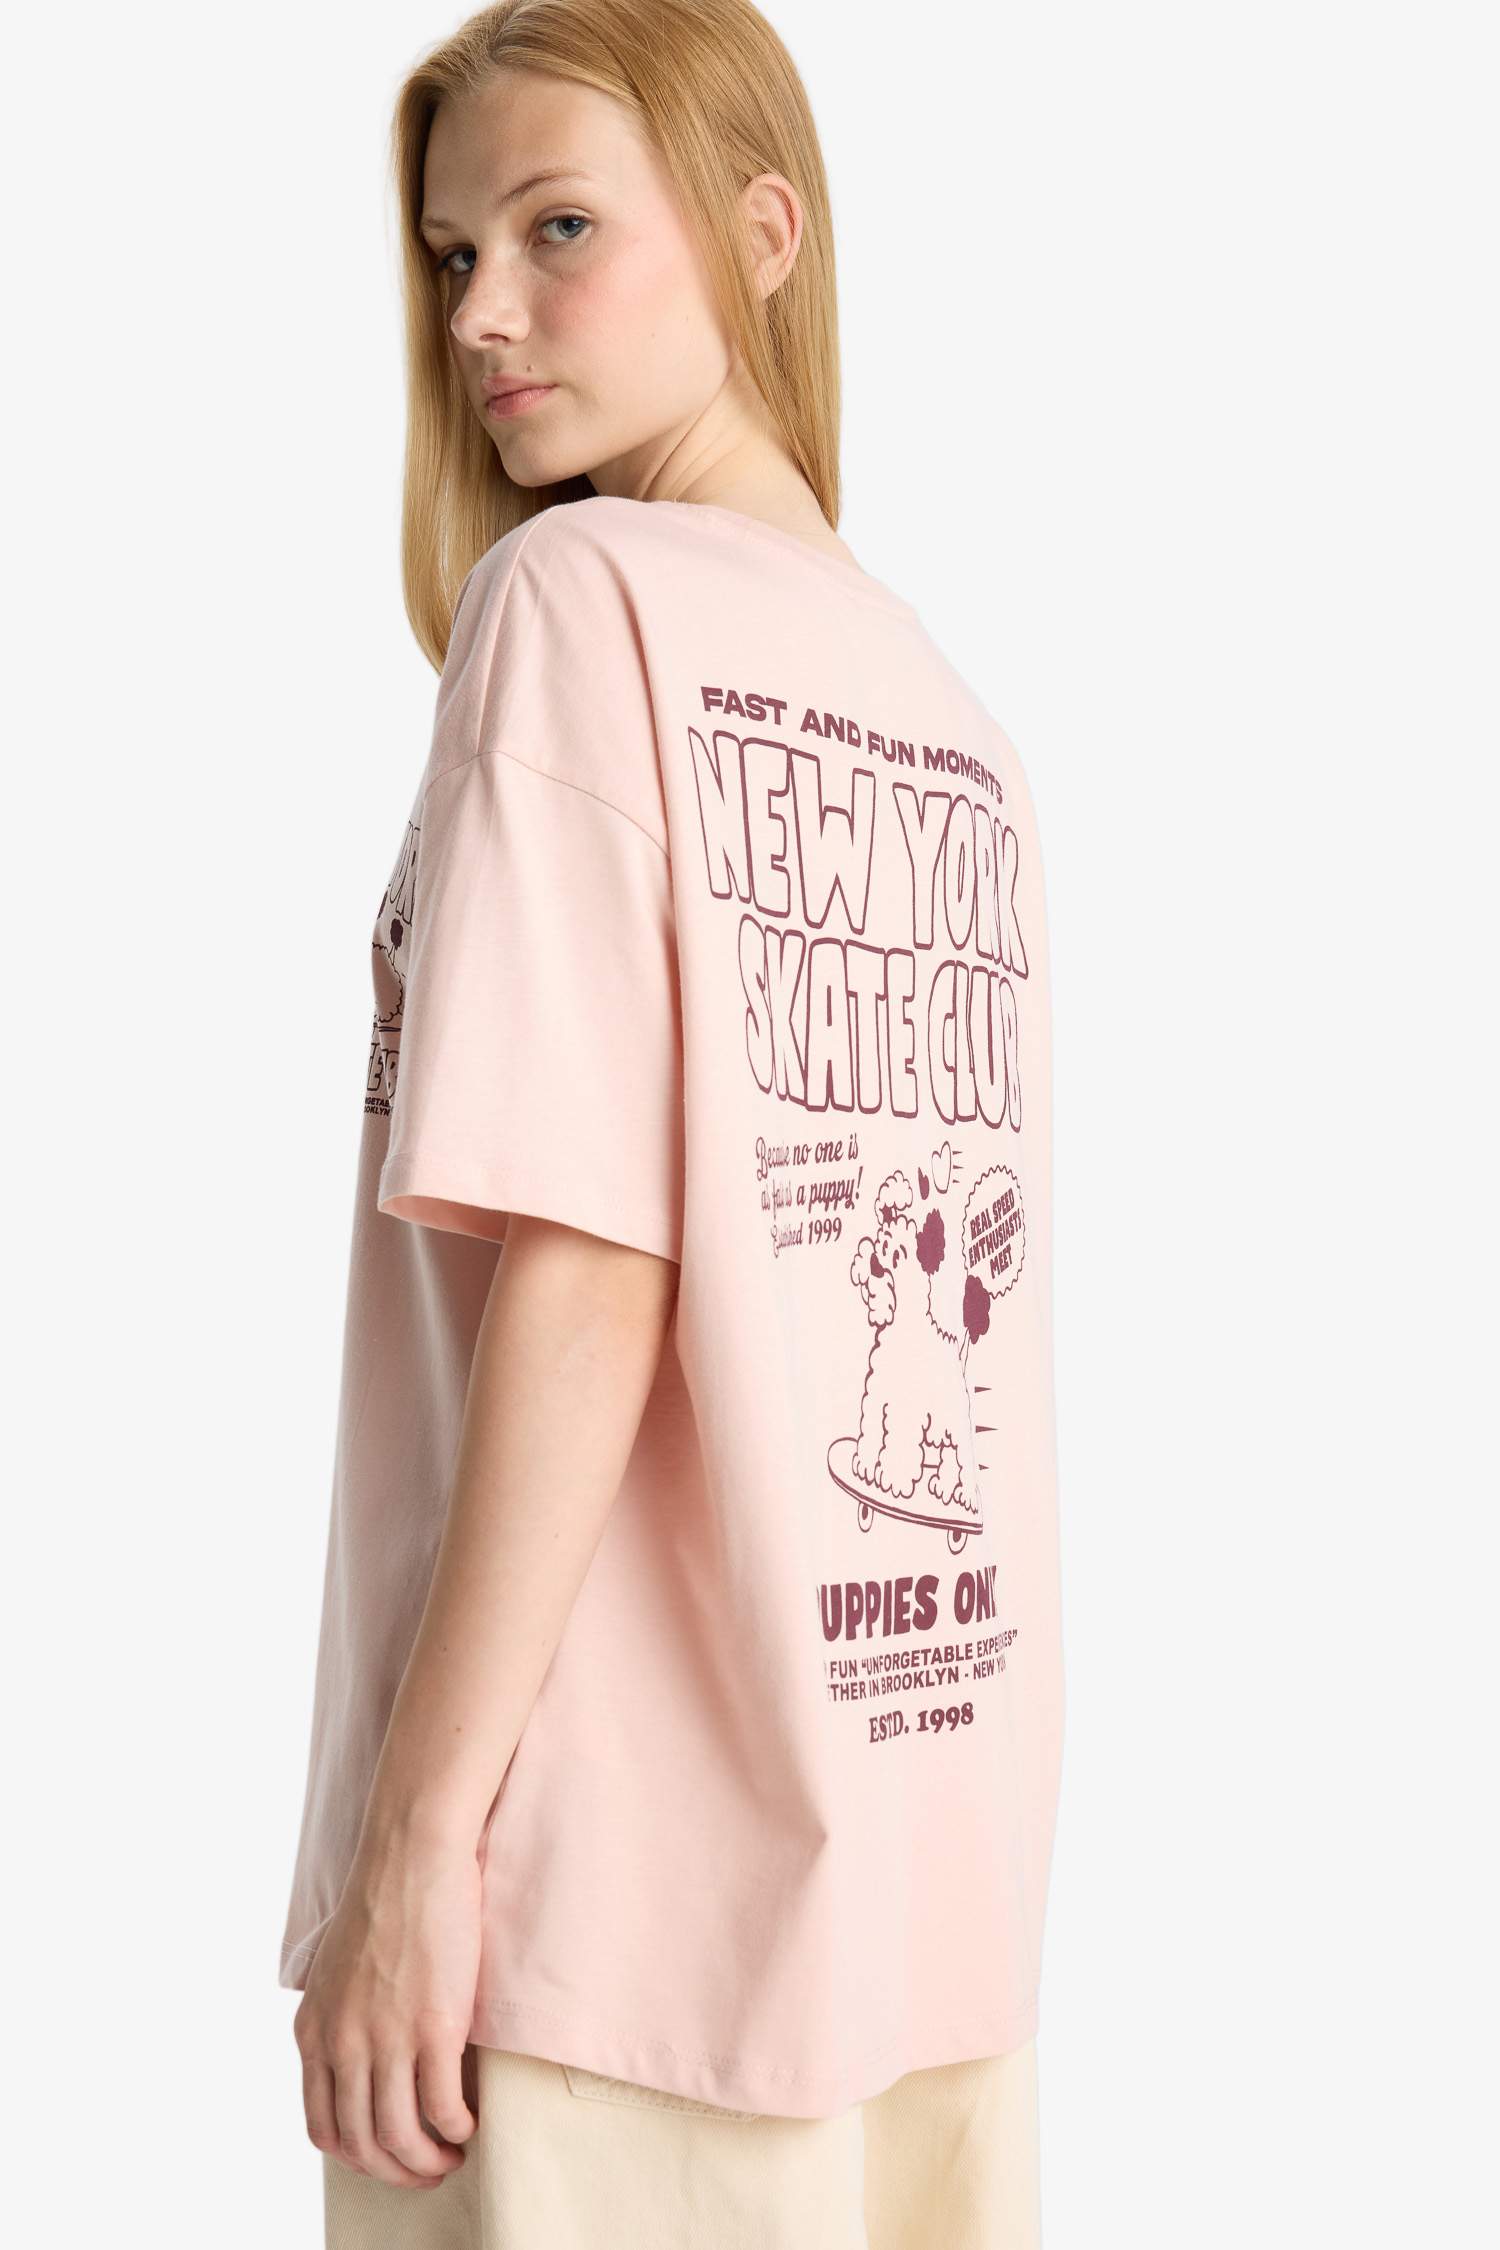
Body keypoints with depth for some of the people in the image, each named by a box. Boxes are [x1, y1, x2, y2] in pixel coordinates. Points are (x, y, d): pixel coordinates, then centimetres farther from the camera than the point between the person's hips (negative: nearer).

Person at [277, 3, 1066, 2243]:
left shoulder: (575, 593, -8)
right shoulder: (959, 726, 11)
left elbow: (584, 1275, -17)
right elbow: (955, 1311, 11)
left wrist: (417, 1827, -13)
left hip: (625, 1892, -7)